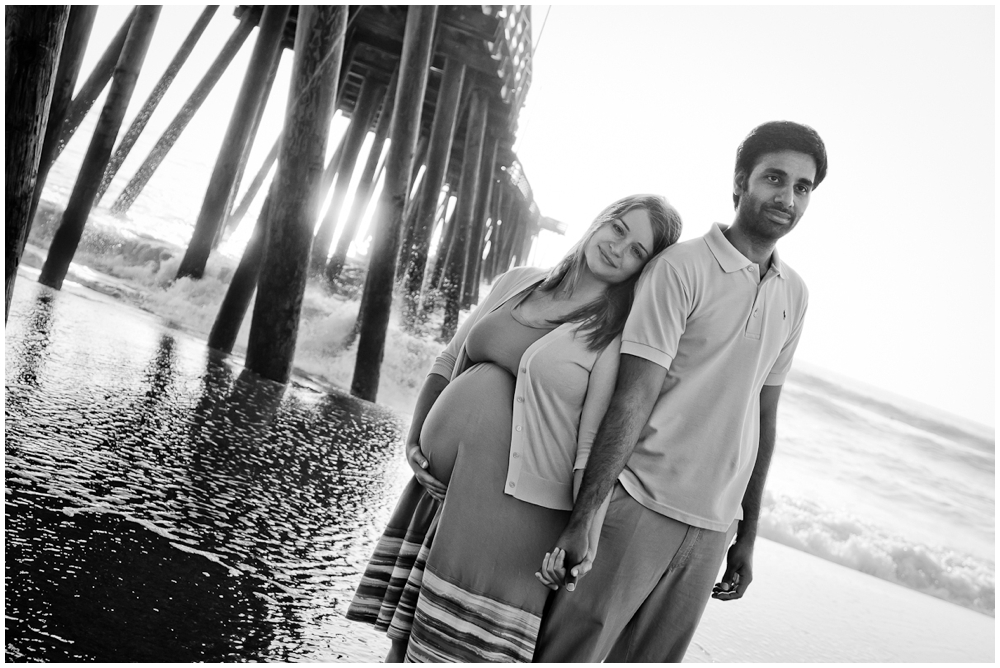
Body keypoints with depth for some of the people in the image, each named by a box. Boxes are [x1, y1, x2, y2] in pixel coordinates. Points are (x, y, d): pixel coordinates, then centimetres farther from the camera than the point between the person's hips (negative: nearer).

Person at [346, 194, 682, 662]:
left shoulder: (620, 334, -5)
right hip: (439, 487, 5)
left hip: (517, 509, -5)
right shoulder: (517, 282, 11)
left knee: (463, 645, 1)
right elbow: (449, 361, 17)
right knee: (402, 633, 12)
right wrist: (414, 436, 8)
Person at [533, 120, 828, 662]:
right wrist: (582, 521, -19)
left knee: (652, 657, 10)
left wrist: (747, 535, 16)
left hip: (713, 527, 6)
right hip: (640, 508, -5)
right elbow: (633, 401, -14)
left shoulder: (794, 295, 11)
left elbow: (763, 419, 16)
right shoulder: (681, 268, -8)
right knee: (567, 653, -2)